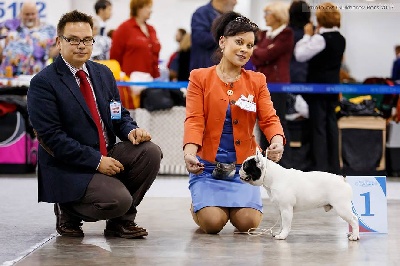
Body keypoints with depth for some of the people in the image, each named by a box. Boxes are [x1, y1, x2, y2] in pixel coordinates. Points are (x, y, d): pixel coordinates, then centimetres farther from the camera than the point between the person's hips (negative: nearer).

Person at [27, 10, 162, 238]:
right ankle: (68, 212, 5)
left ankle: (121, 220, 0)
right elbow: (52, 137, -16)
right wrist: (96, 161, -20)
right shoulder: (43, 83, -10)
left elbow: (120, 116, 17)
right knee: (118, 200, -28)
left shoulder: (103, 73, 12)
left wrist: (132, 131, -9)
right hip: (70, 168, -7)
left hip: (108, 156, 7)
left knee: (150, 151, -16)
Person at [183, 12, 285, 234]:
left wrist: (277, 141, -28)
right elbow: (194, 120, -10)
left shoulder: (257, 81, 7)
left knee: (248, 223, -15)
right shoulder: (200, 78, 1)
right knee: (213, 223, -19)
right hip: (207, 165, -2)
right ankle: (198, 206, 18)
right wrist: (189, 152, -29)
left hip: (243, 166, 2)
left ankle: (234, 205, 22)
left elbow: (269, 118, -4)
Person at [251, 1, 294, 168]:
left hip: (277, 84, -8)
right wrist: (261, 53, -11)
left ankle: (285, 164, -4)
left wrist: (256, 50, 4)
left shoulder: (286, 35, -7)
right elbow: (255, 59, 8)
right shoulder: (264, 34, 16)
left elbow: (267, 55, -14)